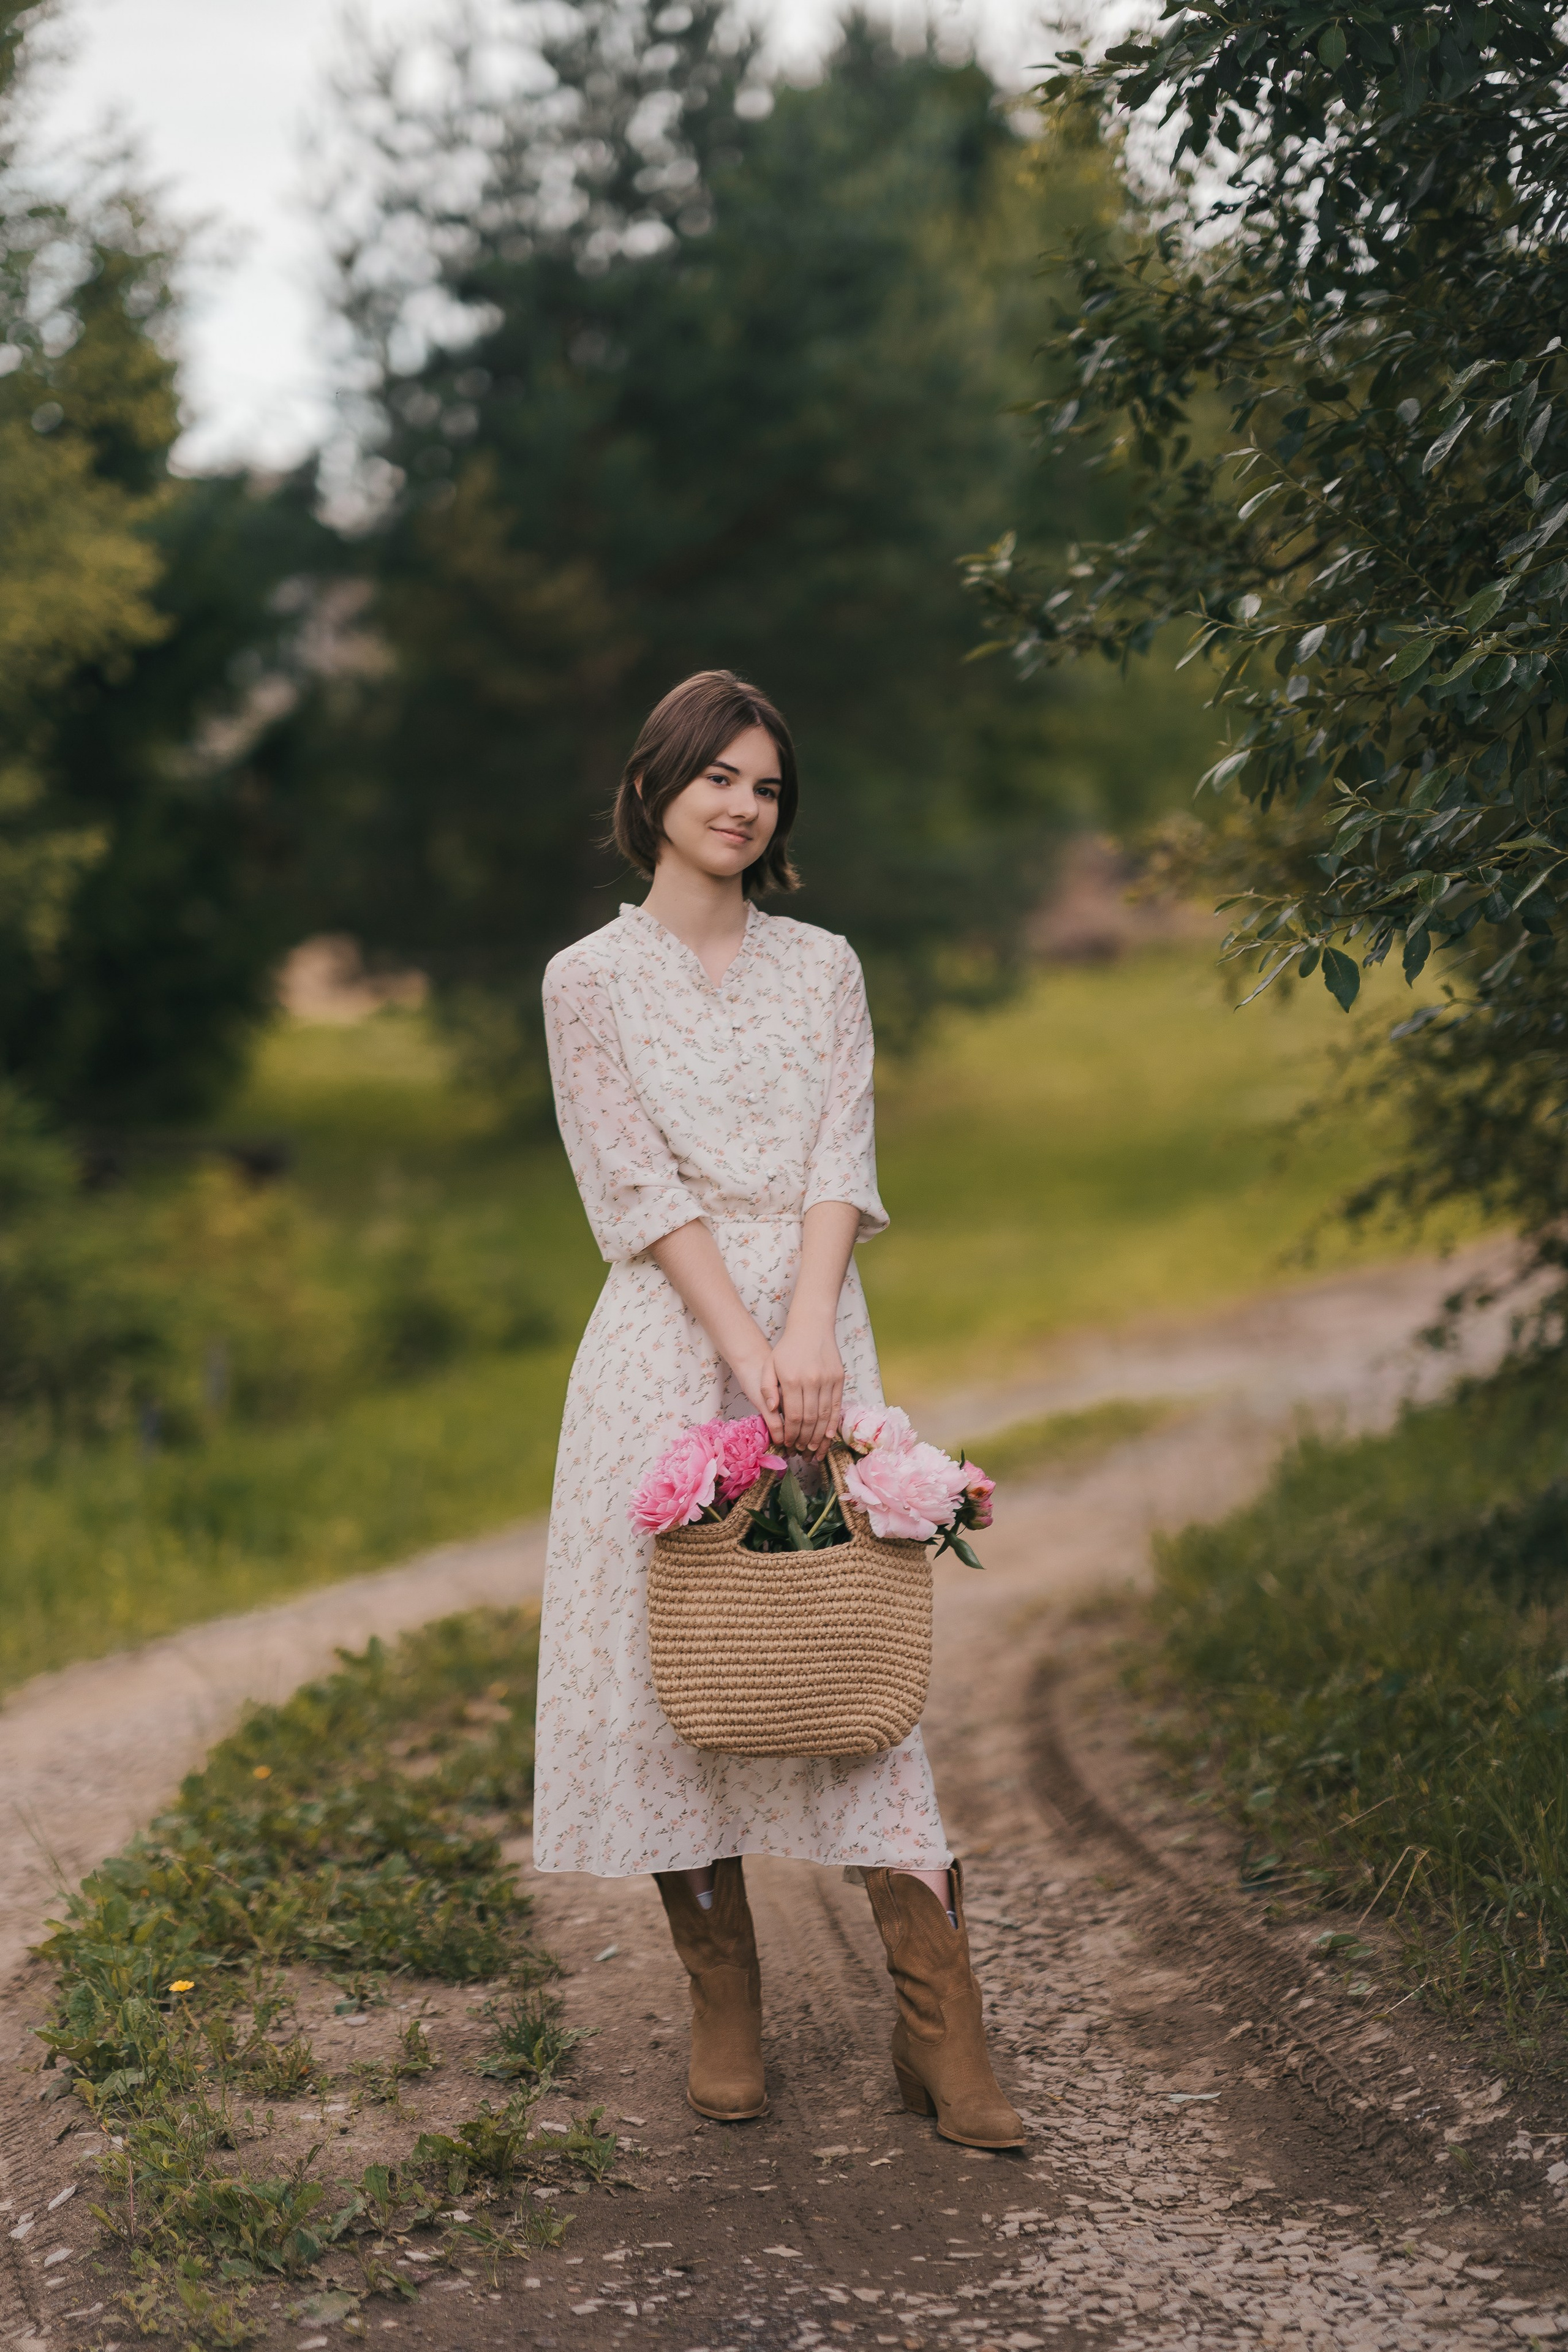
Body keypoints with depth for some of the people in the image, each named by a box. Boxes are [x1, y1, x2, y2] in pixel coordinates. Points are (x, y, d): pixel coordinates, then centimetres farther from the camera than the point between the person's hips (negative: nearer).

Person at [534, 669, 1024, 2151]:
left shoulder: (822, 968, 13)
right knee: (672, 1656, -2)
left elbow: (842, 1167, 3)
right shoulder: (590, 979, 5)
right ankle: (723, 2013, 10)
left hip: (816, 1329, 1)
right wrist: (747, 1351, -14)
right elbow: (641, 1190, -4)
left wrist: (807, 1339, -13)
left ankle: (939, 2031, -6)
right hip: (667, 1342, -1)